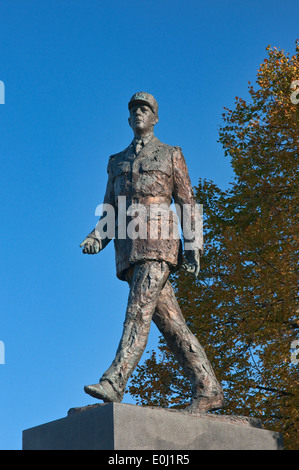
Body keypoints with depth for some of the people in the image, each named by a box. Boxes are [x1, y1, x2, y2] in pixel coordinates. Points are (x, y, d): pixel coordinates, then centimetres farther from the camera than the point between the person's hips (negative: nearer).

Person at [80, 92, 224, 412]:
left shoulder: (171, 155, 14)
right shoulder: (116, 162, 26)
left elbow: (188, 204, 8)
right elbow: (110, 211, 22)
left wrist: (193, 245, -5)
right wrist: (96, 238, 1)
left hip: (158, 242, -5)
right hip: (128, 250, 5)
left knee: (139, 310, -20)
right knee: (169, 320, -1)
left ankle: (113, 384, -32)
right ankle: (207, 390, 1)